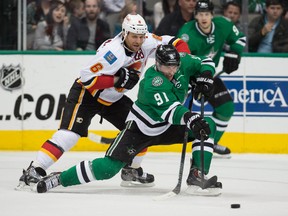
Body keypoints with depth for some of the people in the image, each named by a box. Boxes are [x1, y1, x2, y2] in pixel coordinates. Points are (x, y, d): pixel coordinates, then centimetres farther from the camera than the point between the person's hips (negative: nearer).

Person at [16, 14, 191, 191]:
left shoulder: (146, 42, -10)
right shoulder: (113, 51, -32)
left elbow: (174, 43, 0)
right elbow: (87, 78, -33)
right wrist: (118, 78, -36)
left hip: (112, 99, 8)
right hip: (86, 93, -8)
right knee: (70, 133, -23)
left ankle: (132, 170, 20)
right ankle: (35, 171, -25)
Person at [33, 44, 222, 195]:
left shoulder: (183, 63, -11)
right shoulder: (152, 82, -32)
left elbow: (205, 62, 8)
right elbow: (169, 110, -44)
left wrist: (204, 78, -13)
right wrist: (191, 119, -60)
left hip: (167, 128, 7)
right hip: (140, 128, -7)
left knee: (208, 126, -8)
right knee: (109, 167, -18)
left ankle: (197, 177, -11)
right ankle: (60, 179, -5)